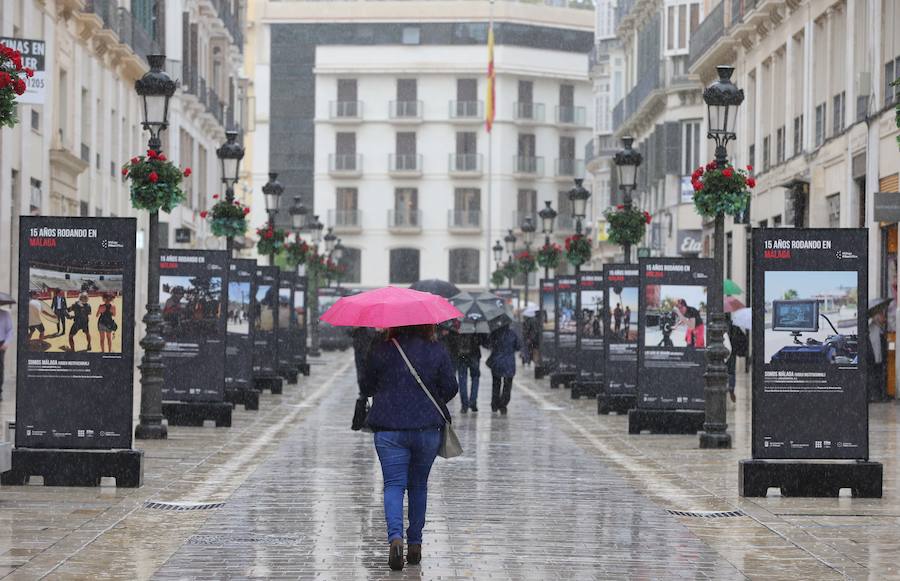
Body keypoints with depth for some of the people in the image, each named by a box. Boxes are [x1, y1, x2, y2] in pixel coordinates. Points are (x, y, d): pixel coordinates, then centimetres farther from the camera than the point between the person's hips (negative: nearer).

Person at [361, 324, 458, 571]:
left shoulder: (380, 351, -4)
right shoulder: (437, 351, -2)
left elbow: (367, 388, 5)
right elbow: (451, 388, 3)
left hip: (389, 428, -1)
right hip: (427, 429, 1)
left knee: (394, 485, 0)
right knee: (418, 485, 15)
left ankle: (395, 537, -23)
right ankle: (415, 543, 19)